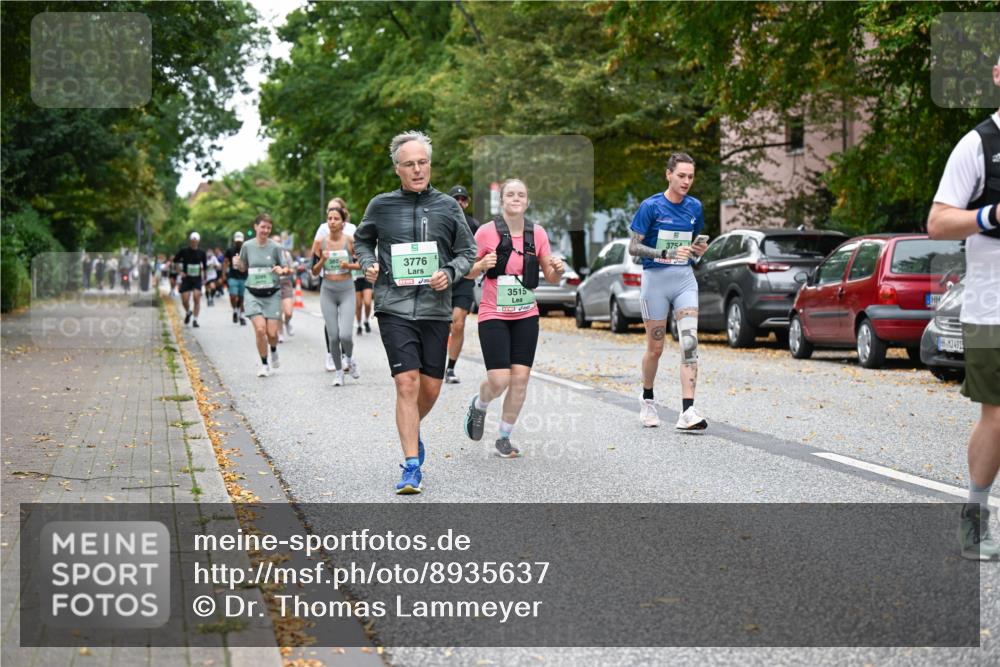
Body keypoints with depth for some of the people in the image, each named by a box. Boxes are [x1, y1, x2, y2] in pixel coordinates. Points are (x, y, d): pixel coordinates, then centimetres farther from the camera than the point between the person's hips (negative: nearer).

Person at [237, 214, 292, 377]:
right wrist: (238, 264, -8)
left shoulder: (276, 247, -5)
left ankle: (274, 351, 33)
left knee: (272, 333, -4)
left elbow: (288, 269, -2)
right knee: (260, 329, -14)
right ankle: (264, 364, 5)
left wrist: (282, 270, -24)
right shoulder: (247, 246, 1)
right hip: (253, 294, 1)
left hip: (272, 294, 0)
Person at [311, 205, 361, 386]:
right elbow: (314, 271, 4)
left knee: (345, 335, -14)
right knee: (333, 336, 1)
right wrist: (322, 260, -15)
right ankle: (339, 372, 19)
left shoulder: (350, 241, -6)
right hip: (328, 291, 2)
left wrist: (349, 265, -15)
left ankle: (349, 358, 19)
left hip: (346, 291, -2)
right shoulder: (320, 243, -1)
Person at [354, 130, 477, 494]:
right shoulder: (381, 205, 4)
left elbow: (468, 252, 12)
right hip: (394, 309, -2)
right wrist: (368, 264, 1)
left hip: (435, 309, 2)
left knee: (431, 388, 8)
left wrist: (450, 273, -7)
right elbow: (361, 241, 21)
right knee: (407, 384, -13)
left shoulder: (448, 206, 6)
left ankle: (413, 431, 41)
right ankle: (412, 467, -7)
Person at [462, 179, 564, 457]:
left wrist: (558, 269, -13)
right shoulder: (487, 231, -8)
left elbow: (551, 277, 9)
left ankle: (504, 437, 15)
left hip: (526, 316, 3)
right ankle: (478, 406, 25)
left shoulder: (537, 233, 2)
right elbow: (468, 272, -1)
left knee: (520, 378, -1)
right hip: (493, 316, -3)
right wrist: (482, 264, -21)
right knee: (499, 380, -11)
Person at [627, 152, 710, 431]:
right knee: (655, 348, 6)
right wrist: (666, 254, -21)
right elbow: (633, 247, -8)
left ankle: (687, 412, -17)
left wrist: (699, 250, -2)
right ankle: (647, 400, 31)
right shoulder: (651, 206, -7)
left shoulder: (695, 207, 7)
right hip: (655, 278, -3)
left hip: (685, 278, 3)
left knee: (690, 342, -12)